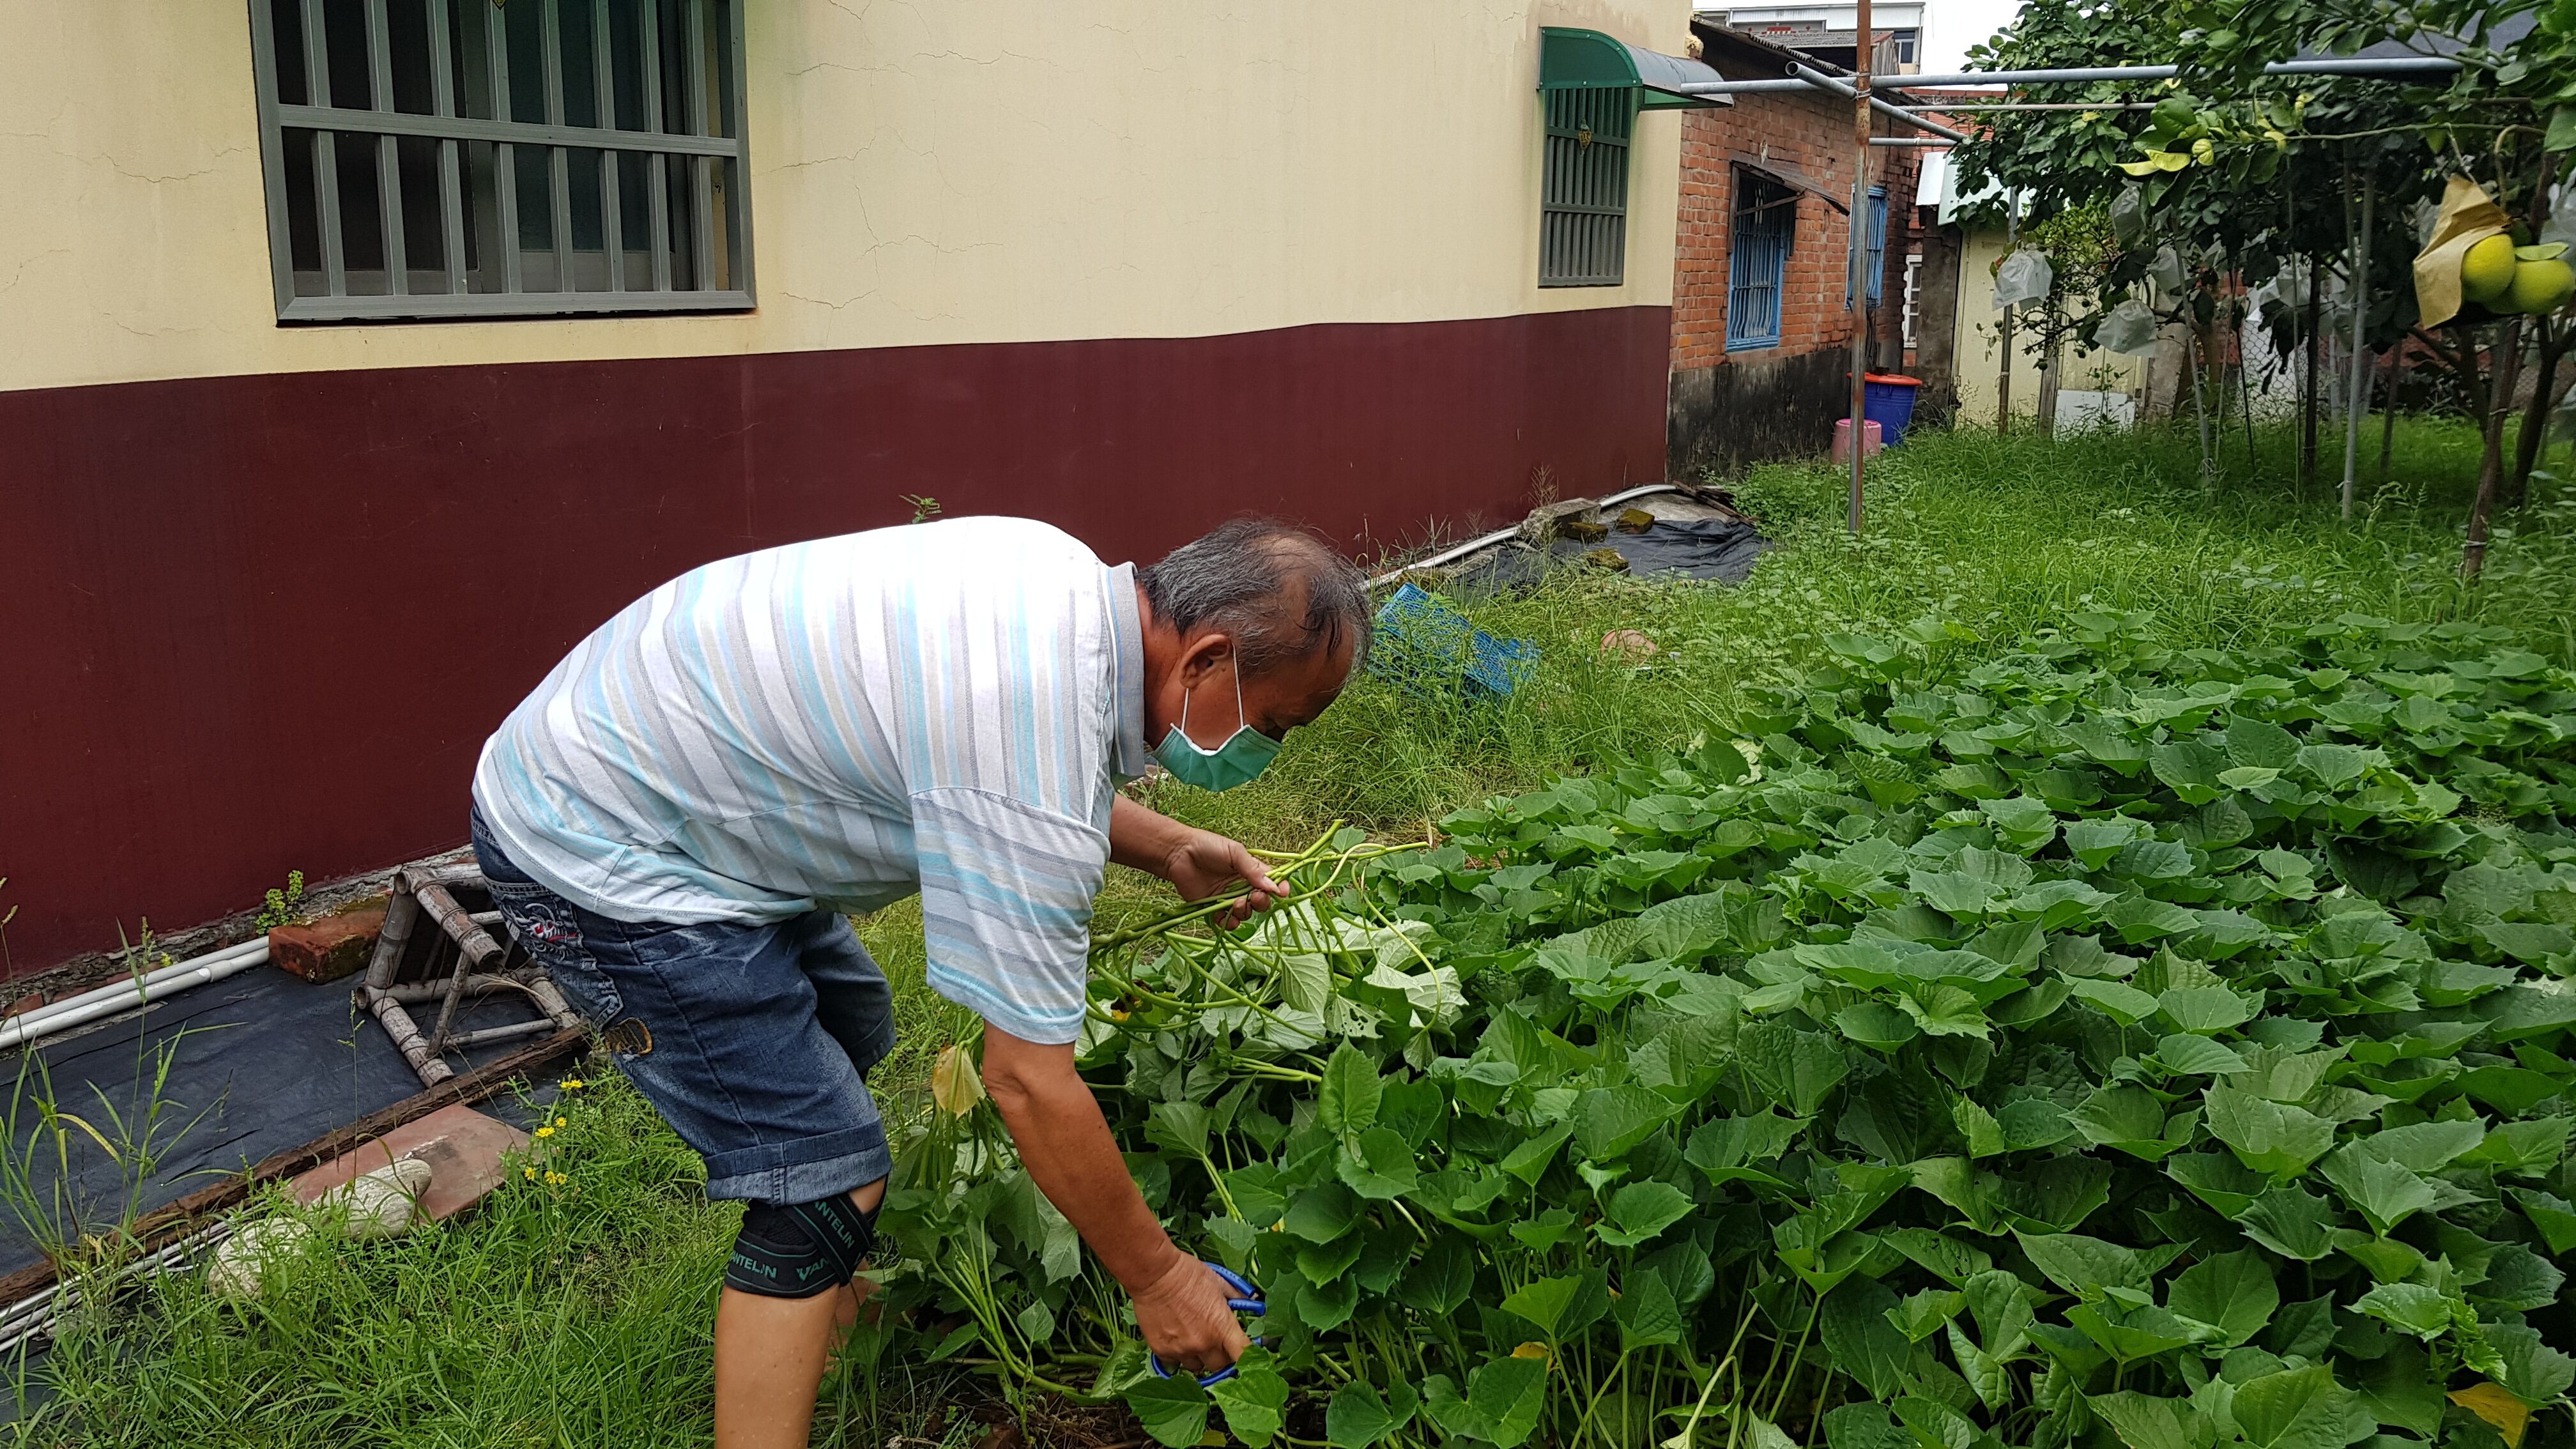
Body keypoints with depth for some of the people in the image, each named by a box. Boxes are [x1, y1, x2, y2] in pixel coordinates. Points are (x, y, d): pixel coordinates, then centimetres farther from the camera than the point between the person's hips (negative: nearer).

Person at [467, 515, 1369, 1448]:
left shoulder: (1068, 578, -4)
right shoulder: (1034, 748, -32)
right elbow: (1027, 1080, -25)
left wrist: (1167, 850, 5)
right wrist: (1157, 1279, -12)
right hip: (597, 862, -10)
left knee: (850, 1031, 25)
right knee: (826, 1178, -9)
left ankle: (829, 1297, 46)